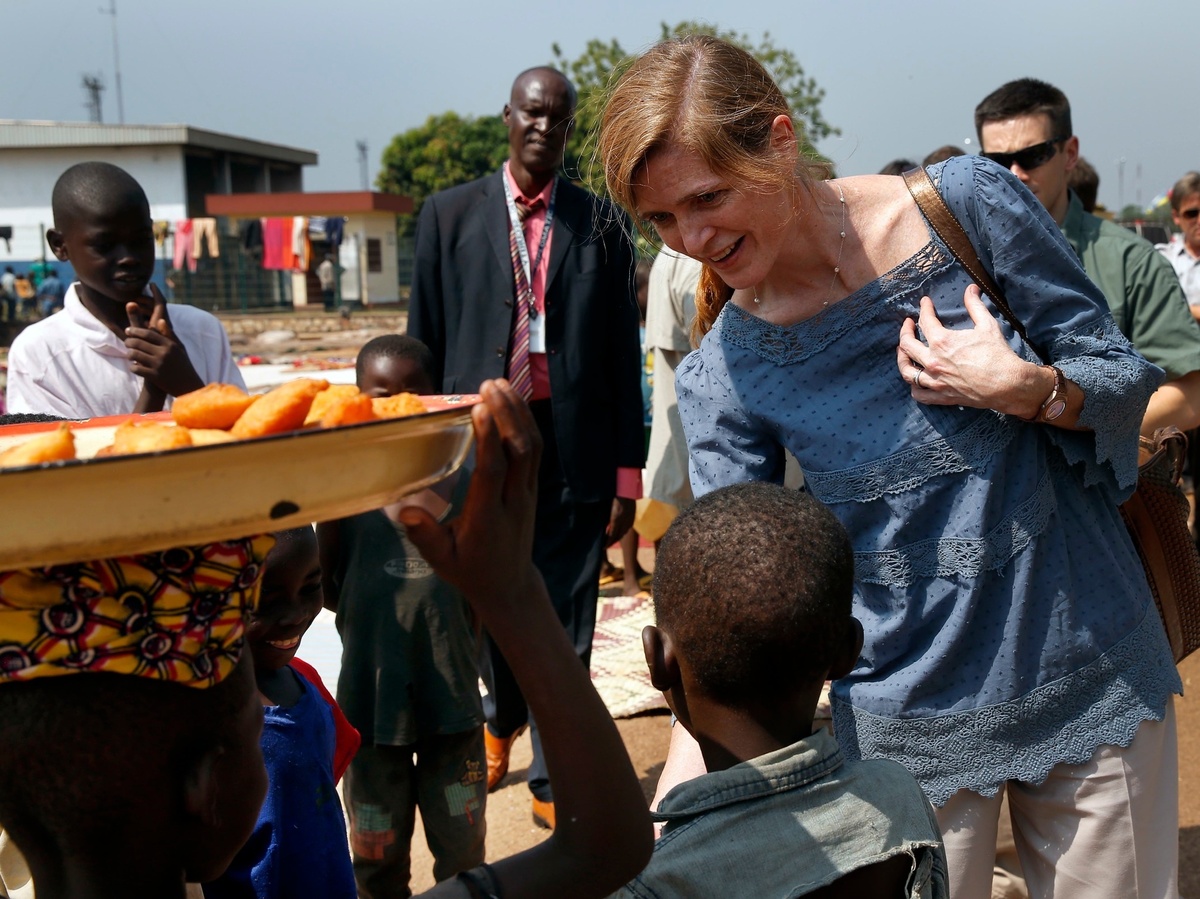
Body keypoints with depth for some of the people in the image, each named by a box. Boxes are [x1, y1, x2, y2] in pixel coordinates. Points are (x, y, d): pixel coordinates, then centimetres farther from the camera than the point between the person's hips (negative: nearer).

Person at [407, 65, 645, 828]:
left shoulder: (601, 223, 4)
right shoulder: (450, 215, 5)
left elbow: (623, 354, 4)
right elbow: (425, 344, 5)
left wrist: (627, 471, 0)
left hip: (574, 447, 0)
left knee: (564, 622, 4)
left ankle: (552, 780, 20)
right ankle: (504, 718, 43)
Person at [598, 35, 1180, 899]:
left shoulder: (968, 204, -13)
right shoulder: (723, 375, -10)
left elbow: (1126, 378, -4)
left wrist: (1024, 389, -26)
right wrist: (672, 821, -21)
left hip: (1095, 673, 1)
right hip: (908, 718, 0)